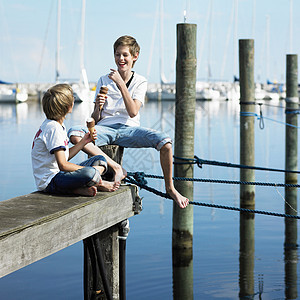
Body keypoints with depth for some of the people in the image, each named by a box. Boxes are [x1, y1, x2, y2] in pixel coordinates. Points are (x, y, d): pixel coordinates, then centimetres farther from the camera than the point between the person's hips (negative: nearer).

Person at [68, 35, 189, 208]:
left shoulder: (140, 82, 7)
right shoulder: (104, 81, 10)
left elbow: (133, 112, -11)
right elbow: (96, 119, 7)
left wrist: (121, 83, -15)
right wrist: (98, 107, -16)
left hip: (129, 129, -1)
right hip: (106, 128, 1)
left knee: (165, 142, -28)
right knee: (74, 134, -32)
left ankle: (170, 188, -6)